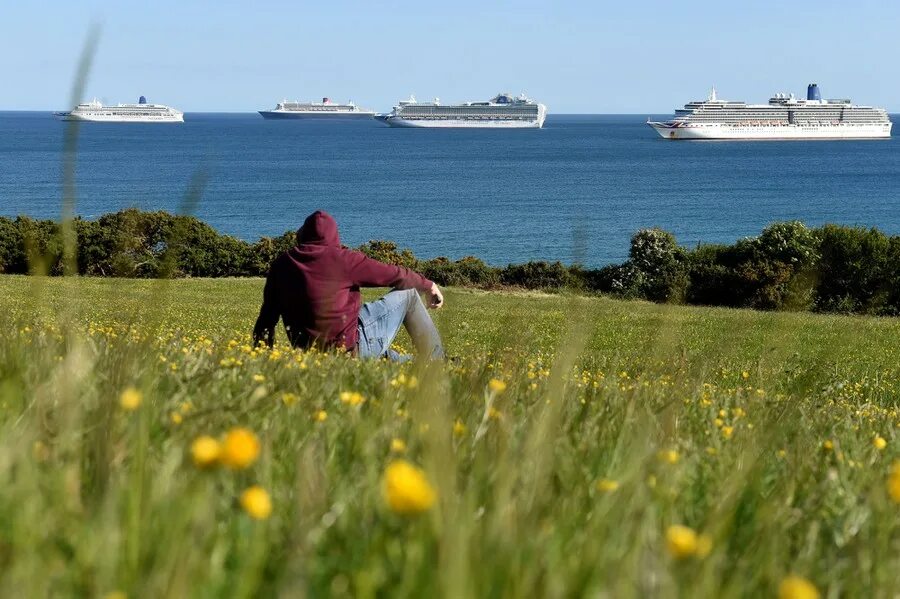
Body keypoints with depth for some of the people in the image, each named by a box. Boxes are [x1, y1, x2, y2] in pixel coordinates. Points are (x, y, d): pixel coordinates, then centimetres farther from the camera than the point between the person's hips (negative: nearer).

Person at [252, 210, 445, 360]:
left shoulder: (281, 265, 4)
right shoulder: (341, 259, -12)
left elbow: (268, 314, 9)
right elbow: (394, 275, -2)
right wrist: (429, 285, 15)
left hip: (309, 351, 6)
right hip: (352, 347, -6)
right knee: (407, 294, 14)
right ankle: (438, 364, 21)